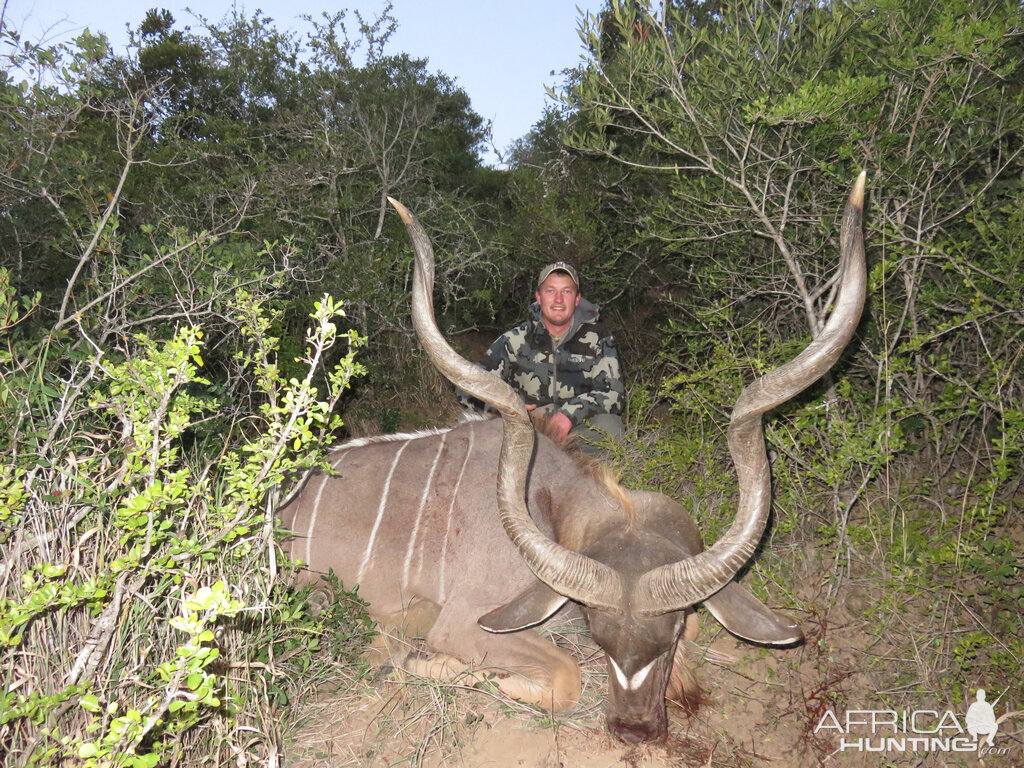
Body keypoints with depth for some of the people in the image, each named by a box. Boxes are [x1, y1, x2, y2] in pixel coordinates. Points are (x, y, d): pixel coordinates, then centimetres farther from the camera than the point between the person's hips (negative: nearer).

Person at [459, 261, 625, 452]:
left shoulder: (598, 338, 3)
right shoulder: (516, 339, 4)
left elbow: (613, 392, -7)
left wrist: (571, 412, -26)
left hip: (579, 428, -1)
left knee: (608, 426, -35)